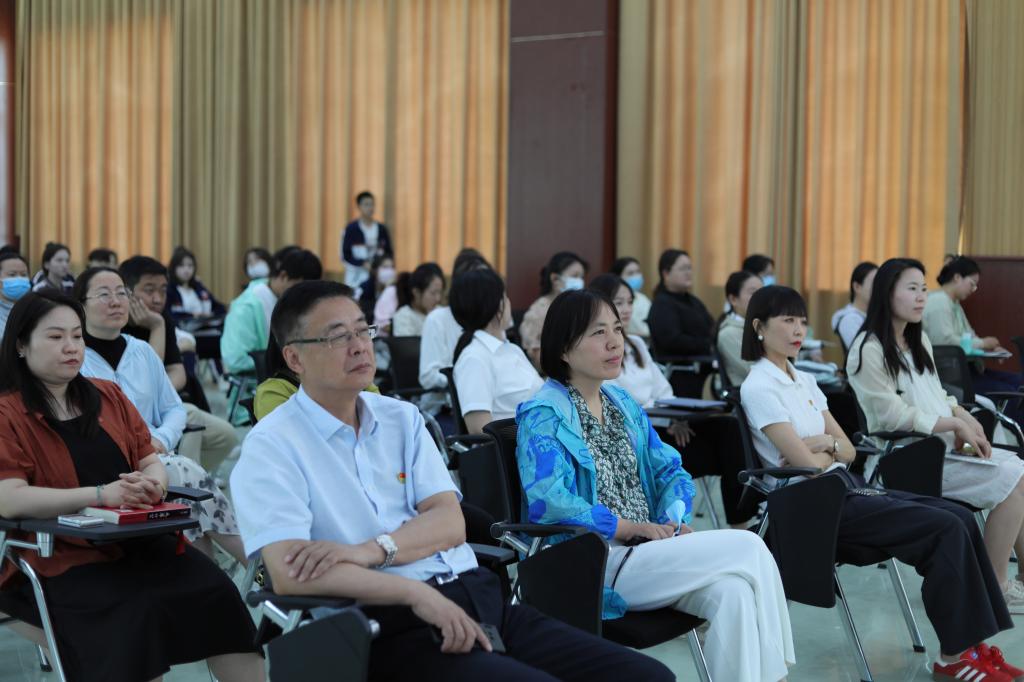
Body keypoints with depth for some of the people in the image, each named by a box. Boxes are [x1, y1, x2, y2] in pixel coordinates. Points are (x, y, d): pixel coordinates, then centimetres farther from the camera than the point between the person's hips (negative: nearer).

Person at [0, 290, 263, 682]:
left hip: (137, 541, 5)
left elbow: (152, 462, 14)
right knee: (136, 614, -32)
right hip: (62, 558, -5)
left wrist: (152, 483, -12)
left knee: (217, 594, -19)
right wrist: (100, 495, -24)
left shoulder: (108, 396, 15)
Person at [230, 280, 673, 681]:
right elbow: (289, 573, -13)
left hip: (479, 597, 6)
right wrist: (417, 593, -18)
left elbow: (450, 521, 6)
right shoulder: (271, 446, 0)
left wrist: (374, 549, -13)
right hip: (394, 628, -6)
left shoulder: (402, 418, 17)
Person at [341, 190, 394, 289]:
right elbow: (345, 255, -4)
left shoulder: (382, 229, 9)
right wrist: (363, 263, -18)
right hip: (356, 278, -3)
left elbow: (389, 252, 14)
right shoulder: (351, 228, -3)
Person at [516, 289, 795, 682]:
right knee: (749, 548, -19)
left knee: (735, 592, -25)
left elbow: (670, 471, 16)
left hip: (648, 552, 7)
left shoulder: (623, 403, 15)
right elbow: (549, 502, -22)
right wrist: (634, 528, -17)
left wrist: (674, 521, -5)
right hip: (593, 566, -6)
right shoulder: (544, 417, -9)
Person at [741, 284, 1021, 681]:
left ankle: (971, 641, -5)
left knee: (960, 517, -8)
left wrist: (825, 444, -7)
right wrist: (832, 449, 4)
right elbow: (808, 463, -17)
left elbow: (849, 450, 14)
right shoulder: (758, 388, -12)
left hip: (848, 487, 8)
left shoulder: (805, 381, 15)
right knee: (947, 529, -18)